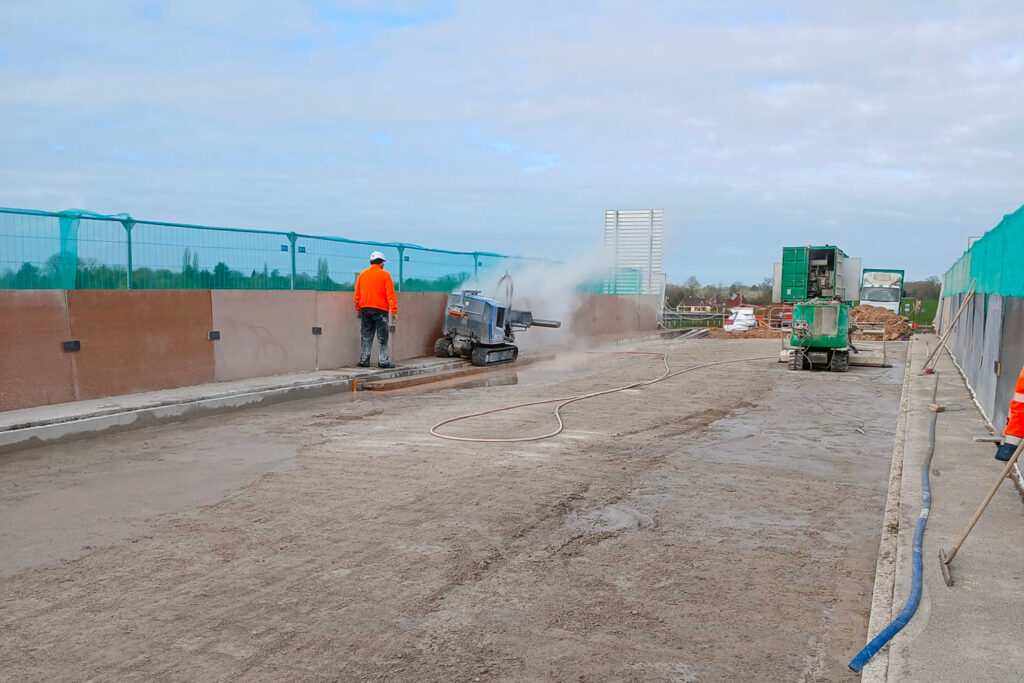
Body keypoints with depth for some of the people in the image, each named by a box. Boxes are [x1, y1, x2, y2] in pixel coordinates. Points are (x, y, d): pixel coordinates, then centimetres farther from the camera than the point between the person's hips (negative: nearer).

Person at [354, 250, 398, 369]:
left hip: (365, 309, 4)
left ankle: (364, 360, 11)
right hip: (380, 310, -4)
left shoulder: (362, 274, 8)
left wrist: (358, 310, 17)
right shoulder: (385, 275, -4)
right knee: (382, 337, 2)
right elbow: (391, 295, -8)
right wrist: (394, 312, -7)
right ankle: (383, 361, 1)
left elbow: (357, 294, 10)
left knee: (366, 336, 10)